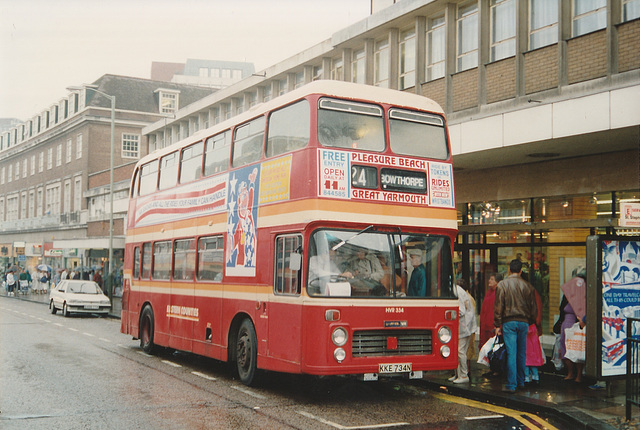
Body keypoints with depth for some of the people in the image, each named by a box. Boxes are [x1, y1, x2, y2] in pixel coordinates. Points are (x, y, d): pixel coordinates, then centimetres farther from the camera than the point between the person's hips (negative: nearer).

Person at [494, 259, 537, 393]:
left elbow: (498, 307, -6)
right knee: (522, 353, 14)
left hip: (509, 322, -3)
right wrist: (530, 322, 21)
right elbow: (533, 307, 9)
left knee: (511, 353, -5)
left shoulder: (502, 285, -5)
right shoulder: (527, 286, 3)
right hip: (523, 322, 3)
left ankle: (511, 385, -7)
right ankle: (521, 381, 25)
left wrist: (497, 325, -1)